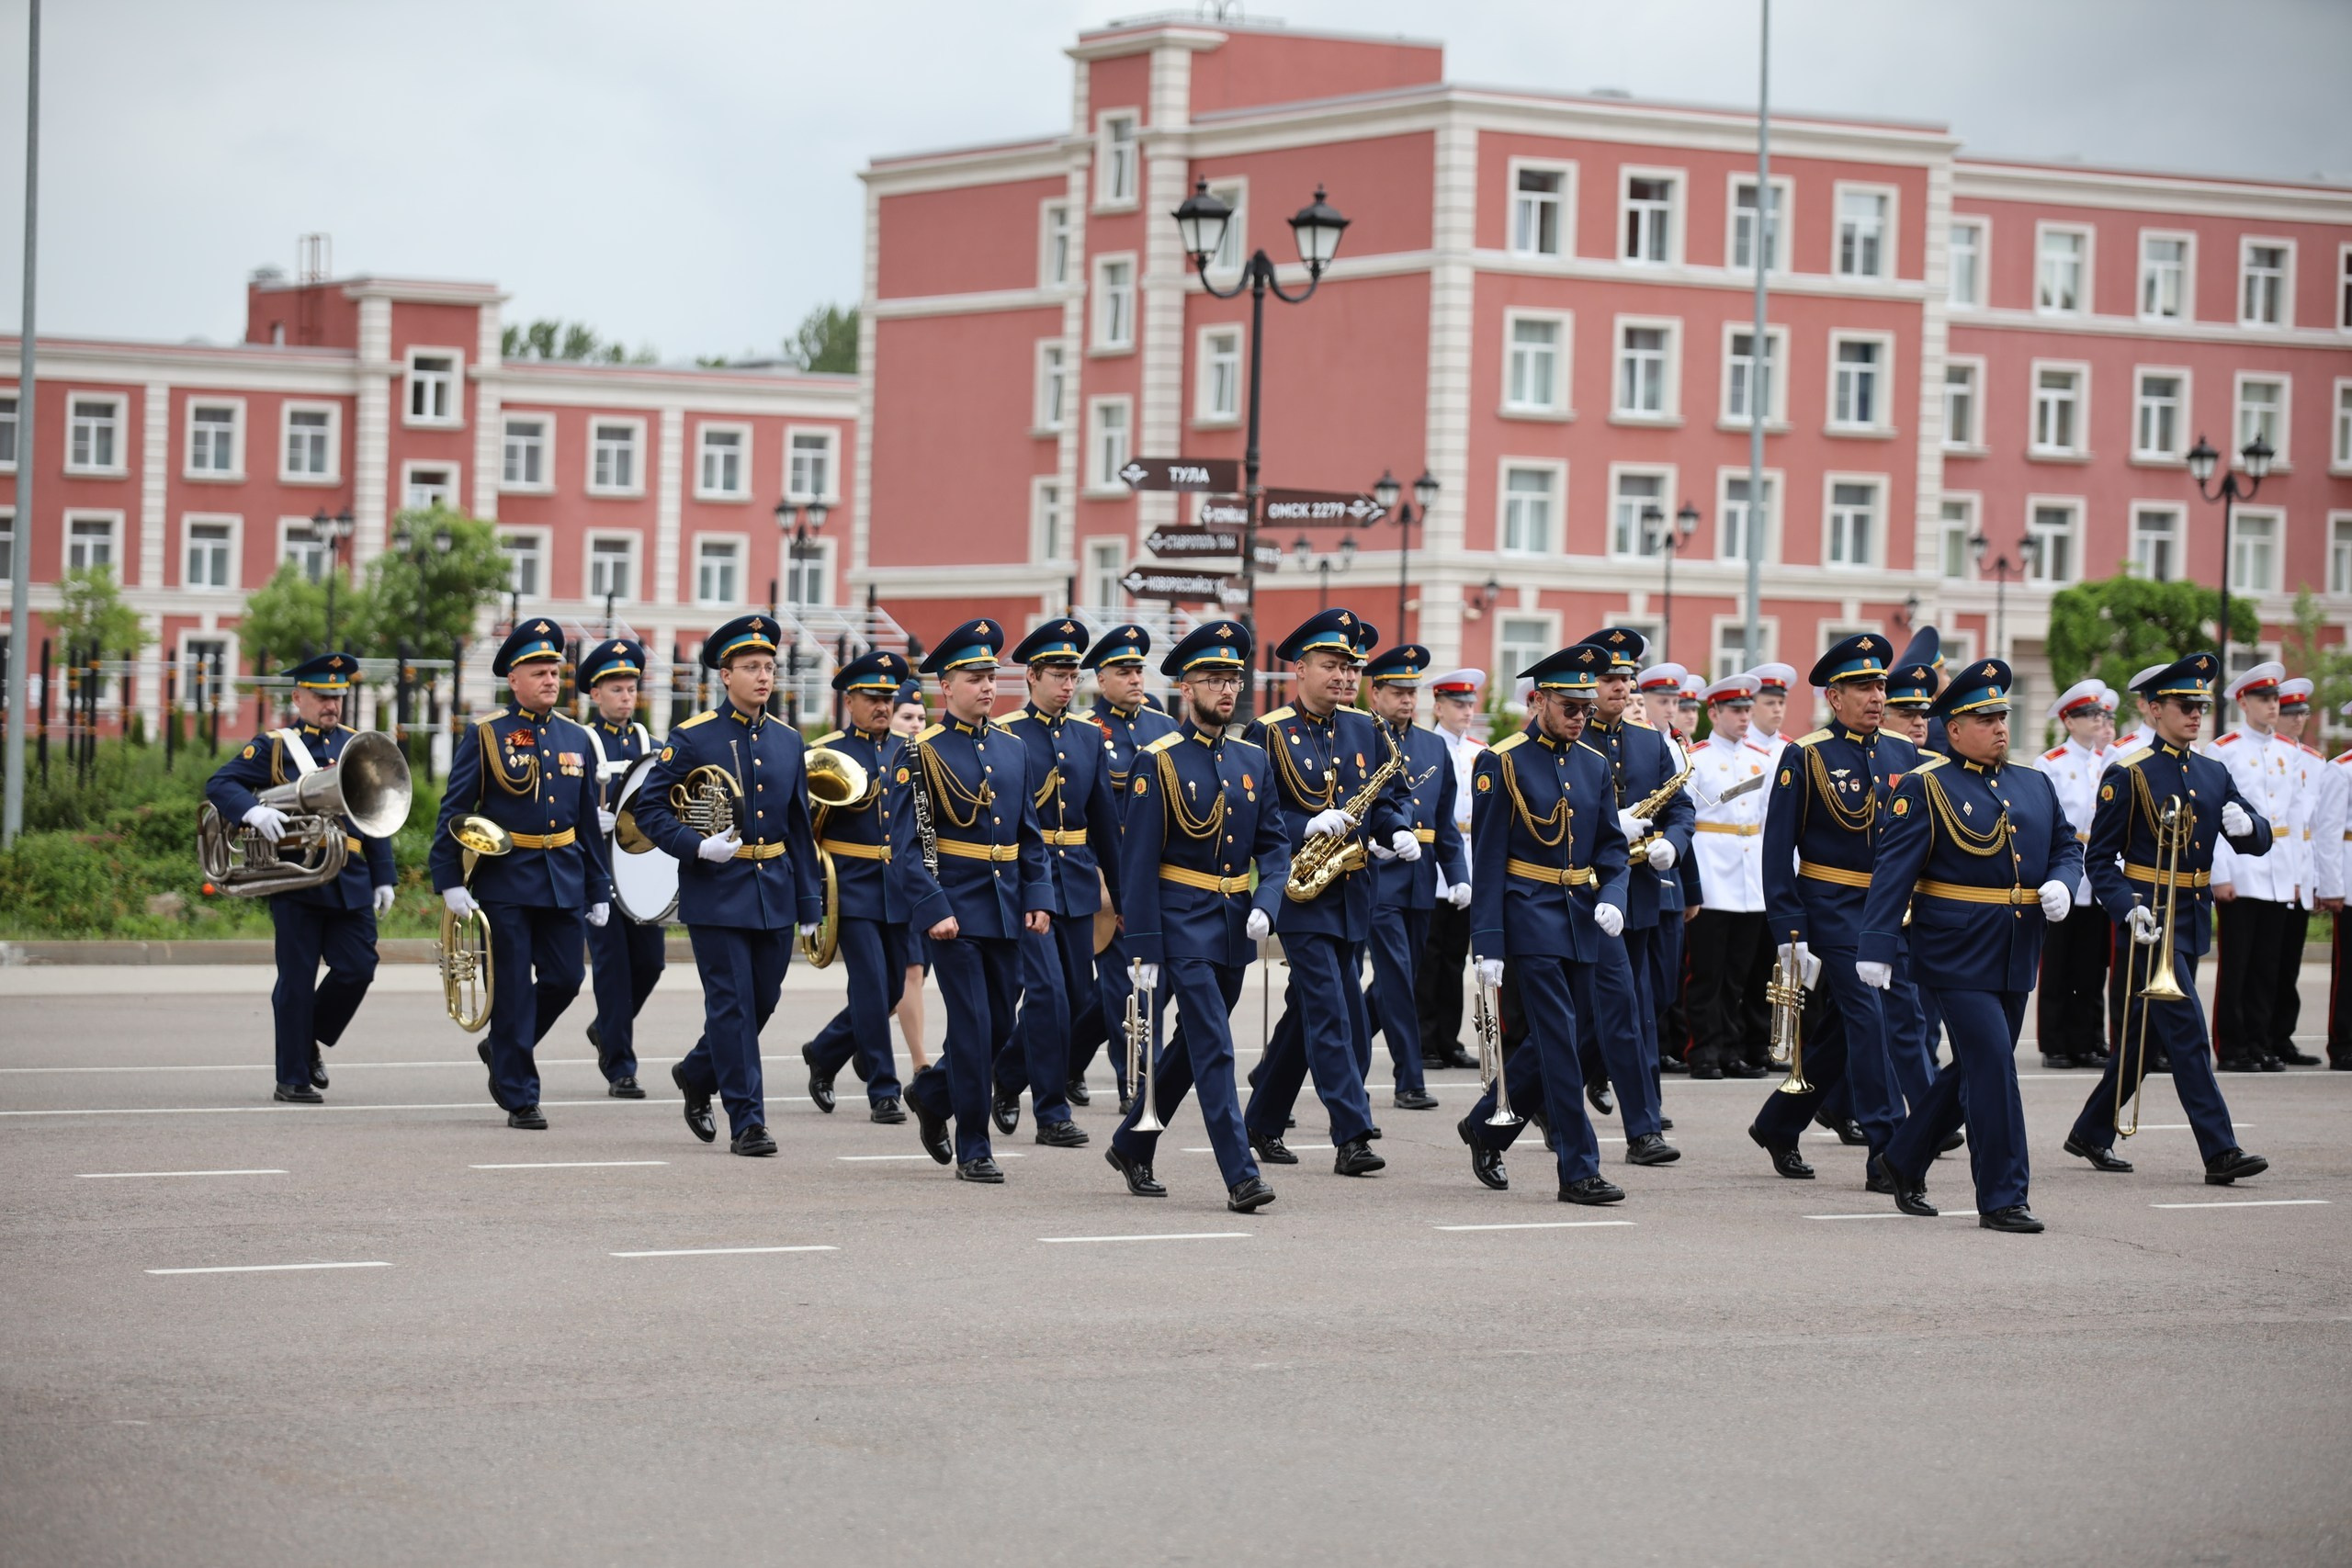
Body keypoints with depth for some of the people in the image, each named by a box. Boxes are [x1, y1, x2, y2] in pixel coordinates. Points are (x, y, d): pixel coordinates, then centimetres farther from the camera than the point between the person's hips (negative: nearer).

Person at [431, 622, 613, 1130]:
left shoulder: (576, 739, 10)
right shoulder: (485, 735, -4)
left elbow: (589, 821, 15)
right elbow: (453, 812, -6)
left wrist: (599, 892, 12)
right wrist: (450, 881, -13)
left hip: (564, 883, 5)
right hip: (505, 882, -5)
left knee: (566, 977, 3)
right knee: (514, 988, -1)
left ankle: (503, 1049, 29)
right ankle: (519, 1098, 6)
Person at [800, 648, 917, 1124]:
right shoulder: (822, 754, 0)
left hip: (901, 889, 5)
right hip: (852, 887, -5)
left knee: (894, 987, 8)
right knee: (871, 986, -10)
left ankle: (824, 1053, 31)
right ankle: (883, 1092, -3)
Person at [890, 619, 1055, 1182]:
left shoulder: (1012, 748, 11)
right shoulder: (922, 754, -7)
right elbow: (907, 845, -10)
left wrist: (1038, 898, 4)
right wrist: (934, 910, -18)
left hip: (1006, 910, 6)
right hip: (955, 909, -6)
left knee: (1000, 1026, 11)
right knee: (973, 1025, -7)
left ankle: (931, 1092, 36)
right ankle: (973, 1150, 1)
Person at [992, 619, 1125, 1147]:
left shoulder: (1089, 737, 12)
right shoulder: (1004, 734, -4)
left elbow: (1105, 819, 16)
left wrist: (1121, 892, 16)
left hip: (1077, 880, 6)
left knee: (1083, 1000, 6)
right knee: (1048, 993, -12)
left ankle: (1008, 1077, 28)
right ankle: (1052, 1116, -4)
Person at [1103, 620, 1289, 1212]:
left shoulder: (1252, 760, 10)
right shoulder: (1158, 761, -8)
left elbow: (1274, 843, 11)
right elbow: (1139, 860, -10)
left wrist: (1265, 905, -9)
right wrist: (1144, 951, -14)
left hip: (1236, 927, 6)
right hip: (1183, 924, -6)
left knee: (1190, 1050, 15)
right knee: (1214, 1051, -11)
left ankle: (1131, 1147, 31)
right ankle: (1241, 1177, -12)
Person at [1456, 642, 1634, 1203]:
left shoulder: (1595, 765, 11)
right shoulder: (1502, 763, -7)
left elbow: (1612, 847, 14)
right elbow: (1487, 859, -8)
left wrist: (1612, 899, -7)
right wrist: (1488, 945, -13)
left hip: (1583, 920, 6)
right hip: (1531, 919, -6)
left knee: (1553, 1041, 10)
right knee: (1560, 1042, -9)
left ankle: (1485, 1126, 31)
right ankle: (1579, 1172, -7)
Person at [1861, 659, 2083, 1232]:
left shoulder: (2035, 786, 14)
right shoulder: (1925, 786, -5)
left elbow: (2067, 846, 19)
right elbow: (1893, 868, -11)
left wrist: (2061, 884, -5)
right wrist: (1877, 946, -19)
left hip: (2017, 959, 7)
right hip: (1958, 954, -7)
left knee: (1973, 1069, 13)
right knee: (1993, 1066, -11)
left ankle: (1902, 1162, 30)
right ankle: (2002, 1198, -5)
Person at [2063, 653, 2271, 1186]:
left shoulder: (2213, 773, 12)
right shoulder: (2127, 775, -7)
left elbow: (2258, 841, 9)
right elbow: (2099, 858, -7)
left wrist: (2246, 824, -15)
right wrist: (2129, 911, -22)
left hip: (2194, 918, 7)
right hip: (2150, 918, -7)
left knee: (2145, 1033, 13)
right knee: (2187, 1029, -12)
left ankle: (2092, 1133, 26)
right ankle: (2219, 1151, -14)